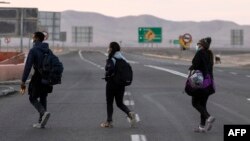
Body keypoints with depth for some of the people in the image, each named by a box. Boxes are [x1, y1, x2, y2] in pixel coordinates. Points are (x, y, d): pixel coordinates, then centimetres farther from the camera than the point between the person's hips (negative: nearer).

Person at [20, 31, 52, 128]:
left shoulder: (33, 50, -12)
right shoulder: (47, 50, 9)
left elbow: (28, 66, -17)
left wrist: (23, 82, -16)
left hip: (38, 77, -6)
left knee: (33, 99, 8)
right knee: (42, 99, 14)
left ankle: (44, 113, -18)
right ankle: (41, 122, 13)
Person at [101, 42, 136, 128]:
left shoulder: (111, 60, -14)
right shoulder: (123, 59, 7)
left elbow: (111, 69, -30)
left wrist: (107, 75, -13)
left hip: (111, 84, -6)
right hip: (121, 84, 6)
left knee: (109, 103, 8)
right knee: (120, 103, 13)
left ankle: (109, 122, 13)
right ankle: (130, 113, -12)